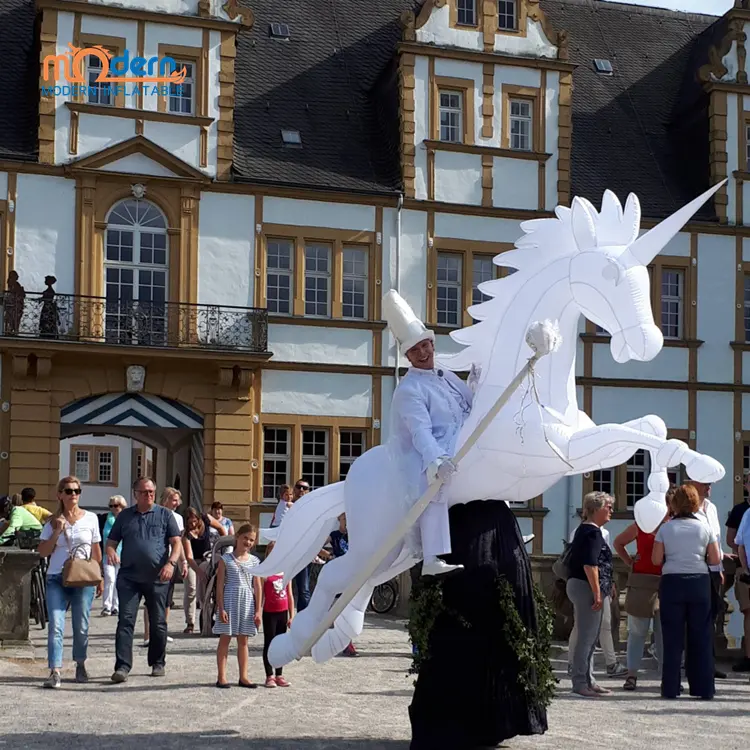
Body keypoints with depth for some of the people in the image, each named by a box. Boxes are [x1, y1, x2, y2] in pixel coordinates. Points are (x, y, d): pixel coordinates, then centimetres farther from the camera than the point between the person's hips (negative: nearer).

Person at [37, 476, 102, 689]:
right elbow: (42, 552, 1)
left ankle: (80, 665, 26)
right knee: (55, 626, -12)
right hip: (57, 579, 0)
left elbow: (96, 551, 11)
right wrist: (57, 532, -11)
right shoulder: (53, 521, 5)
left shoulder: (90, 518, 5)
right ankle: (55, 672, -16)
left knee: (81, 627, 6)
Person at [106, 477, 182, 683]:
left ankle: (158, 663, 23)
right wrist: (111, 552, -10)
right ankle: (122, 666, -13)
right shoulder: (125, 516, 12)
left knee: (158, 622, 9)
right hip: (129, 577, 0)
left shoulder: (164, 515, 8)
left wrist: (171, 563, -14)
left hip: (157, 578, 0)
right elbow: (111, 541, 13)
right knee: (125, 620, -10)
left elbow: (176, 542, 3)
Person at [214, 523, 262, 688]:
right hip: (229, 601, -3)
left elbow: (257, 586, 6)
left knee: (243, 640, 9)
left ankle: (243, 676, 14)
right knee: (225, 638, 1)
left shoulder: (254, 561, 7)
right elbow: (220, 584, -4)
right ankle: (222, 677, 5)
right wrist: (221, 608, -10)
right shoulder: (226, 559, -1)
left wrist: (258, 610, 2)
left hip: (247, 603, 3)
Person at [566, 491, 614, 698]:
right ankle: (580, 683, -6)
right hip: (586, 587, -11)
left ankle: (588, 681, 17)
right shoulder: (592, 532, -14)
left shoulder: (584, 530, 18)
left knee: (589, 638, 13)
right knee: (587, 638, -8)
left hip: (578, 585, 11)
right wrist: (597, 594, -20)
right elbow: (590, 565, -21)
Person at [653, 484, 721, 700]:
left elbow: (656, 560, -2)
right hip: (699, 582, 1)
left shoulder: (665, 529, -1)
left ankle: (670, 688, 5)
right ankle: (703, 688, 8)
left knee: (672, 636, 4)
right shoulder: (704, 528, 2)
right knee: (701, 636, 6)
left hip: (672, 583, -1)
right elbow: (715, 559, 1)